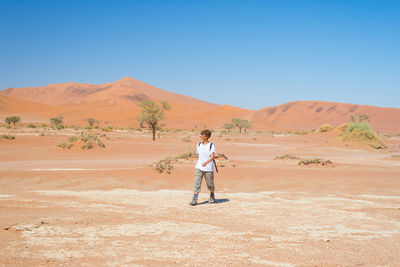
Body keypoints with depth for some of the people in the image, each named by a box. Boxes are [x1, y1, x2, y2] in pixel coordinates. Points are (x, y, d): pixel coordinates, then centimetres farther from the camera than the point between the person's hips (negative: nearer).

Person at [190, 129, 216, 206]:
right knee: (196, 183, -8)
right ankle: (194, 199, -10)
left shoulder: (211, 145, -8)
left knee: (210, 184, 10)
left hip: (208, 168, -4)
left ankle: (212, 197, 34)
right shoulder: (199, 145, 8)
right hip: (199, 167, 4)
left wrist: (206, 162, -34)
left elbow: (212, 156, -18)